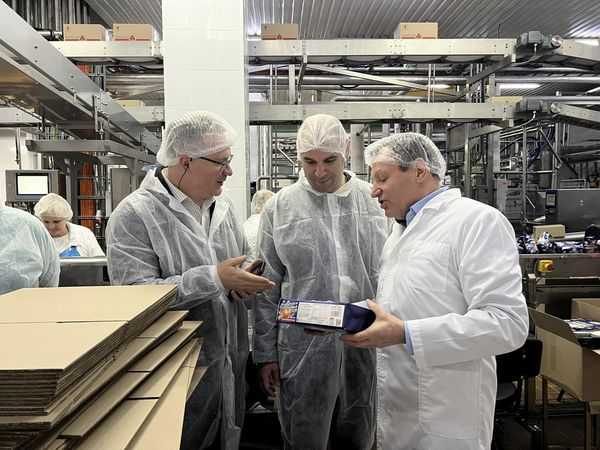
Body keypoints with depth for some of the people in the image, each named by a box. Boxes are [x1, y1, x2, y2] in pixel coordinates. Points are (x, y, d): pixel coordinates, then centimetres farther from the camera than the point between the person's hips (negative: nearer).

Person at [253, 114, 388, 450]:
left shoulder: (375, 200, 2)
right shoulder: (280, 207, -1)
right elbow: (267, 286, 2)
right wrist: (266, 352, 2)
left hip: (368, 342, 2)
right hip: (304, 346, -1)